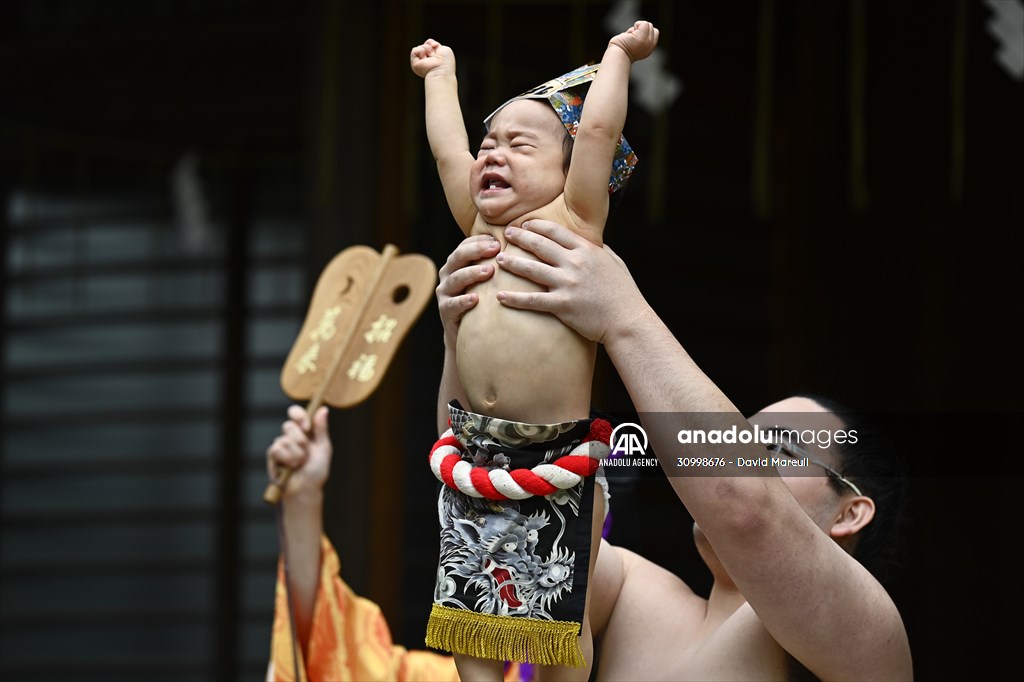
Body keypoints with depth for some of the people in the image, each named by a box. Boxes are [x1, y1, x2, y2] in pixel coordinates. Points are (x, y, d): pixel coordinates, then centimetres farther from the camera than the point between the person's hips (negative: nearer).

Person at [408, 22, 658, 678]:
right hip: (474, 459, 5)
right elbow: (447, 146, 23)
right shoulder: (479, 227, 13)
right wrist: (441, 72, 34)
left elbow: (597, 130, -4)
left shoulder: (573, 220, 1)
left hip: (555, 461, -5)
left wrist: (619, 55, 7)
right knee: (472, 605, 6)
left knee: (557, 612, 2)